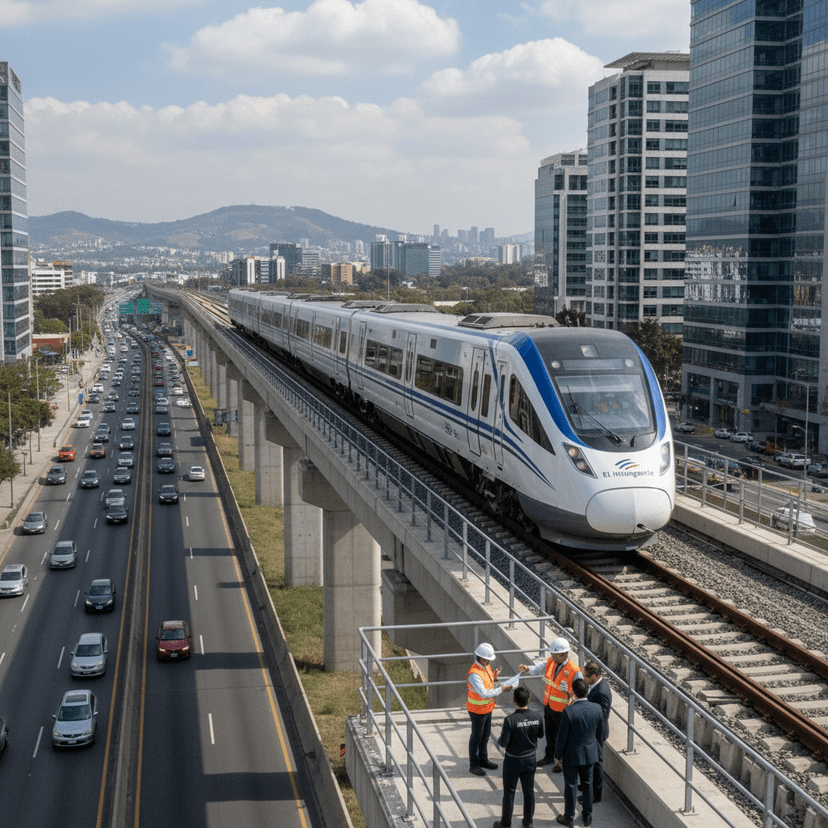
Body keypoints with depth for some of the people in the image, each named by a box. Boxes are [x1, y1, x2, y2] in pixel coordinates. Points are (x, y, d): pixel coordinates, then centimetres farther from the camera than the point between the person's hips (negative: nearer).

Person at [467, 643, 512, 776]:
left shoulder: (485, 666, -1)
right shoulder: (474, 674, -30)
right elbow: (484, 693, -33)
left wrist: (494, 676, -4)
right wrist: (501, 690, -30)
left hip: (487, 708, 9)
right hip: (477, 710, -9)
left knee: (486, 735, 21)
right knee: (476, 737, 5)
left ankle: (483, 760, 38)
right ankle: (473, 765, 19)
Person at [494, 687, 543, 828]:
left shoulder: (510, 720, -27)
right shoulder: (537, 718, -14)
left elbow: (503, 743, -22)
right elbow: (541, 734, 3)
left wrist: (500, 738, -1)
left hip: (513, 760, -3)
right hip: (531, 758, 4)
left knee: (509, 792, 13)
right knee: (529, 791, 18)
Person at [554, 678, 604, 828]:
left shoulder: (568, 712, -25)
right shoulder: (597, 708, -11)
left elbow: (562, 736, -16)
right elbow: (600, 733, 2)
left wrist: (557, 755, -2)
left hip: (572, 755, -4)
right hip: (590, 754, 4)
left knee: (571, 786, 12)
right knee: (588, 785, 20)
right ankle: (588, 816, 32)